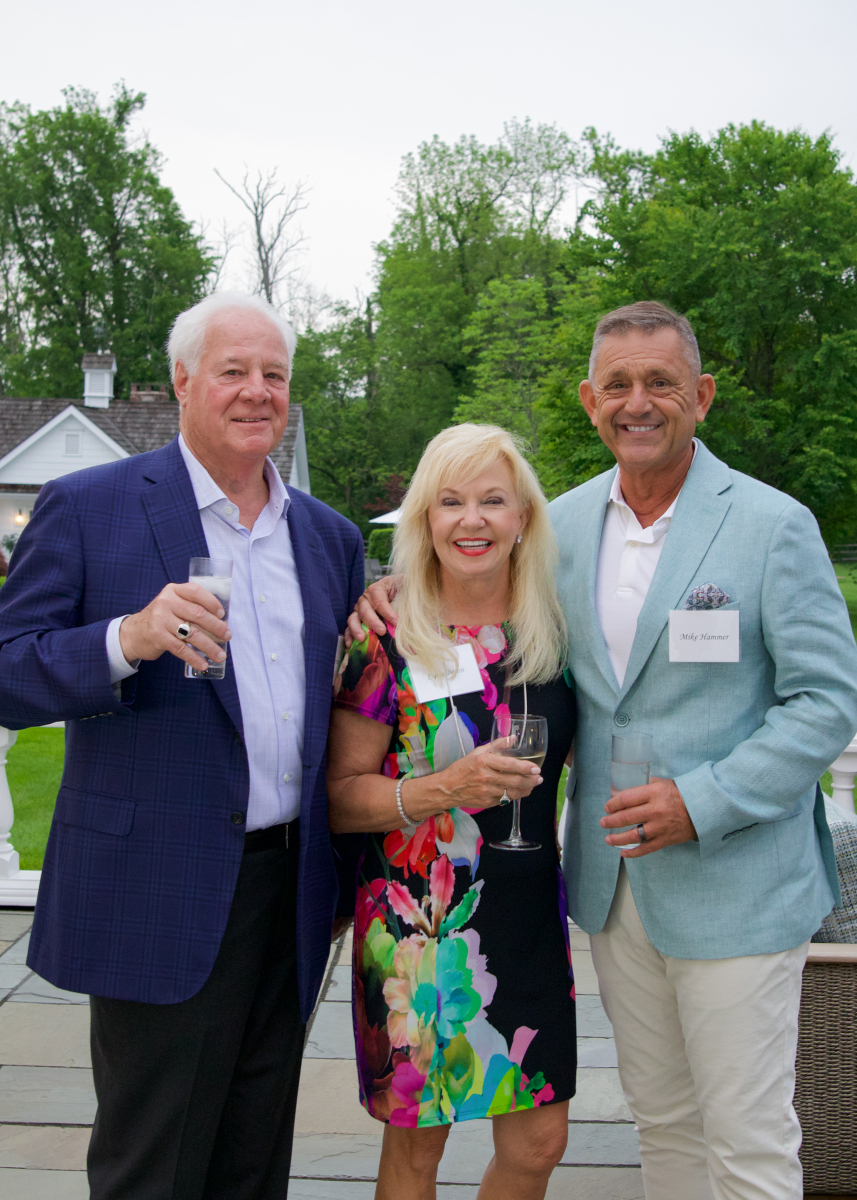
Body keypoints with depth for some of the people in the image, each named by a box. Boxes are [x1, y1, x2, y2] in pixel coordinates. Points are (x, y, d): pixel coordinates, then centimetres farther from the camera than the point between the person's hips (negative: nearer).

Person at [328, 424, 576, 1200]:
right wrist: (445, 788, -22)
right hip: (419, 924, -4)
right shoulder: (389, 641, -10)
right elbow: (339, 798, -10)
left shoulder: (554, 632, 2)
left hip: (529, 916, 4)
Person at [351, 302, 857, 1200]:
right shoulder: (561, 524, 5)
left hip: (734, 884, -4)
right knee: (660, 1117, 19)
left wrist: (703, 803, -20)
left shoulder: (774, 525, -10)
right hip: (615, 881, 5)